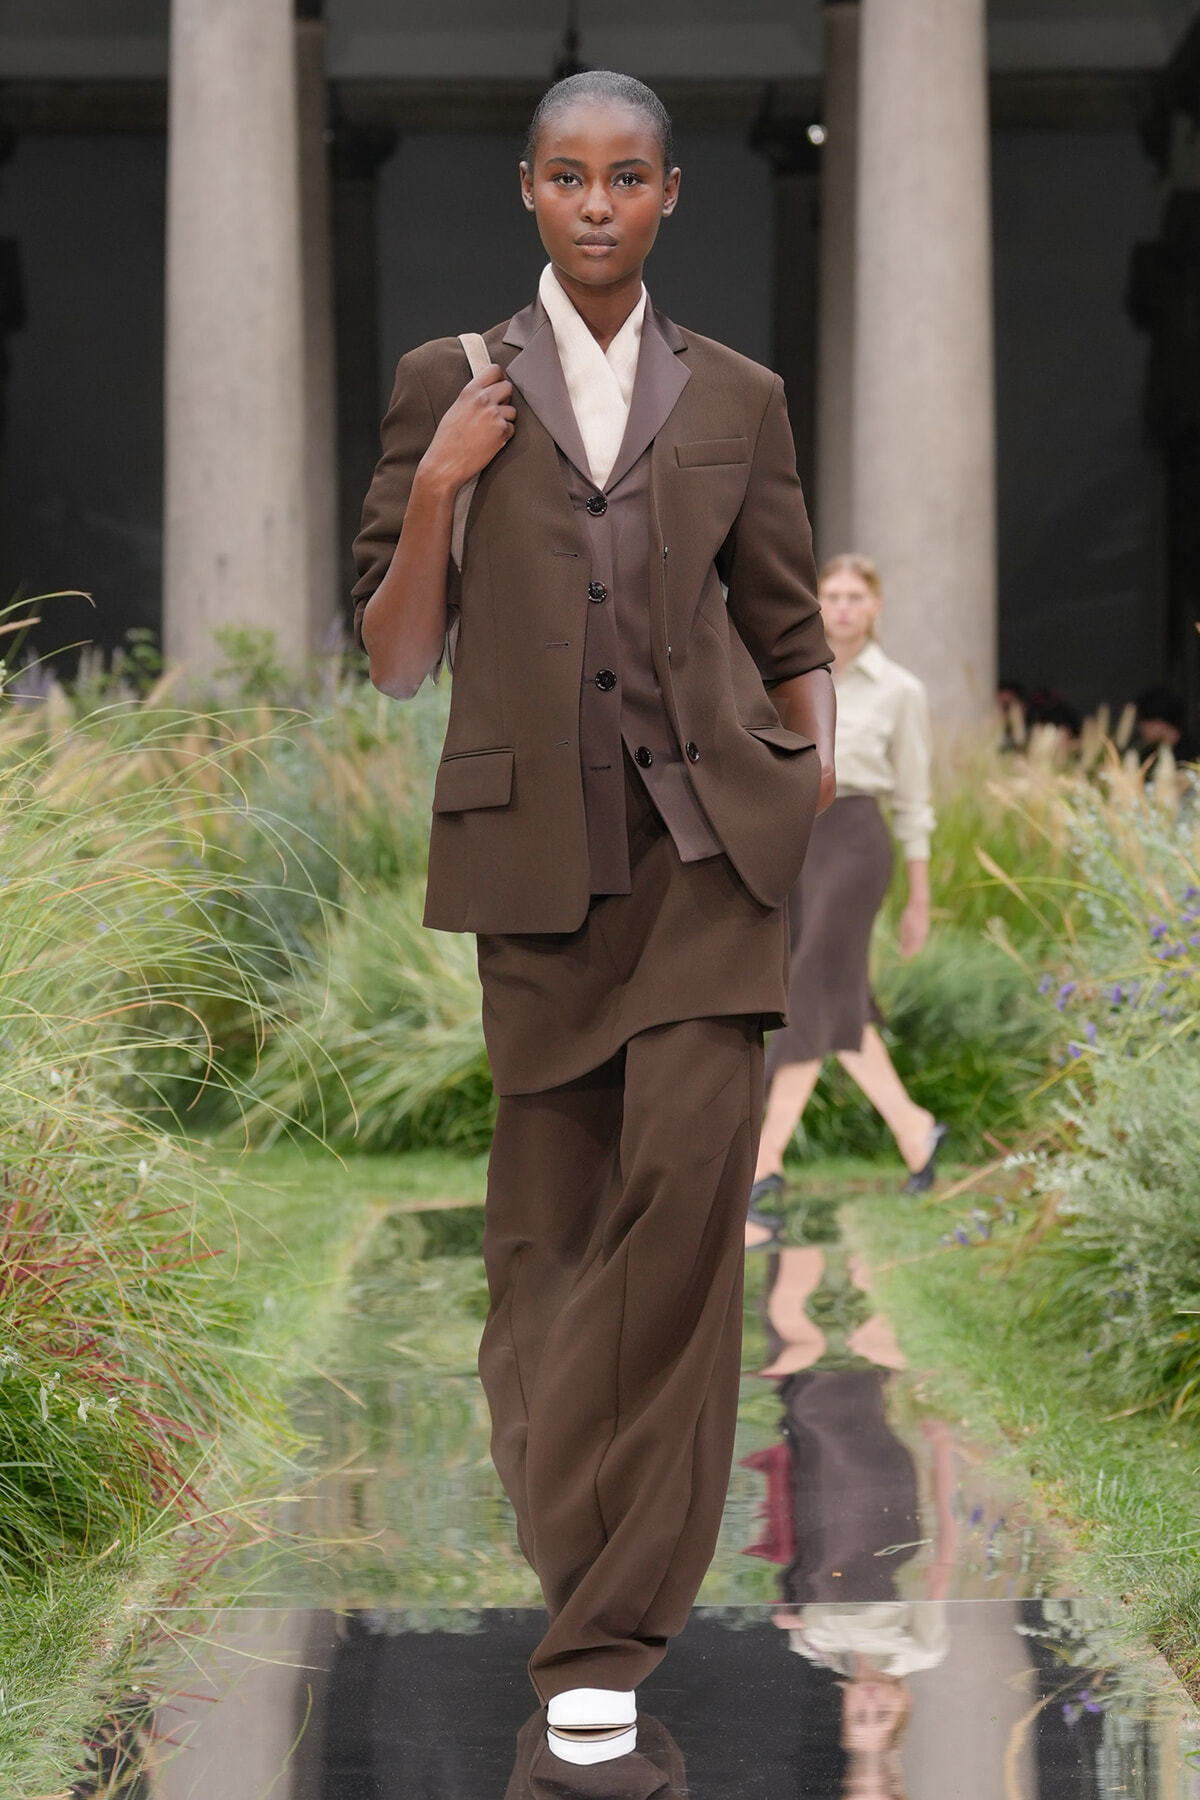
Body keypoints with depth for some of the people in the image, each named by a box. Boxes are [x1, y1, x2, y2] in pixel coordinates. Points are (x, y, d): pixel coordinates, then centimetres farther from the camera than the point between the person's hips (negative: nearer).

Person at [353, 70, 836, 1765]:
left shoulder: (739, 397, 10)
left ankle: (610, 1623, -11)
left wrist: (821, 768, 3)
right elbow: (393, 660, 6)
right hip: (537, 845, 1)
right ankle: (559, 1495, 32)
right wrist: (436, 490, -8)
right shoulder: (450, 383, 8)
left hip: (710, 835, 0)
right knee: (552, 1214, 5)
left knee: (690, 1167, -16)